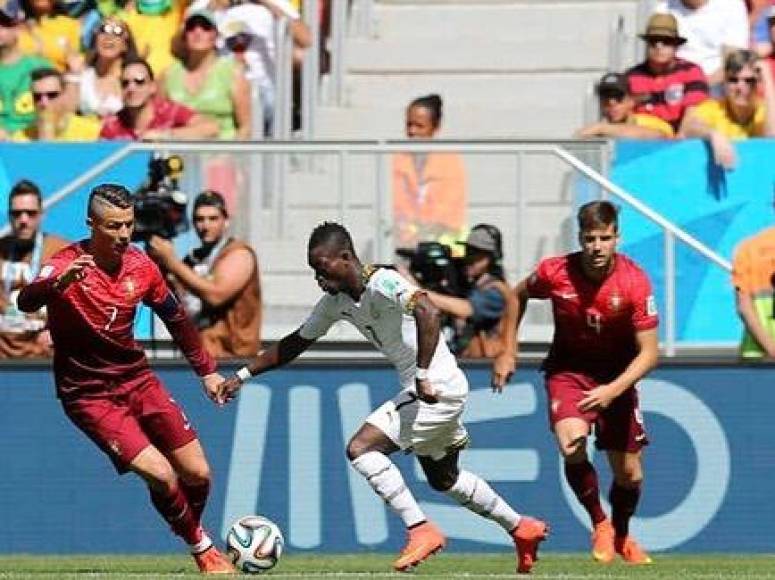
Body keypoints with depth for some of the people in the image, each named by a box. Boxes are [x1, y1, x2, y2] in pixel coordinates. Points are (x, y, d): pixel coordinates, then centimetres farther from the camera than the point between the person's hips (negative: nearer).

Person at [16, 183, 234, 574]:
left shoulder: (140, 266, -2)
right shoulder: (68, 264, -19)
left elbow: (175, 318, 14)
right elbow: (27, 301, -39)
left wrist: (206, 371, 17)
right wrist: (59, 283, -60)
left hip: (137, 380, 5)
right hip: (88, 393, -5)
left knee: (197, 474, 3)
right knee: (161, 475, -18)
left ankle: (192, 534, 33)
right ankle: (203, 549, 6)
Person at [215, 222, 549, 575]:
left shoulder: (381, 284, -20)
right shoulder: (337, 301, 7)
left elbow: (428, 312, -36)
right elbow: (297, 343, 17)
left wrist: (423, 375, -36)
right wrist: (242, 376, 12)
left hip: (437, 388, -10)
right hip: (421, 390, 10)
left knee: (361, 448, -17)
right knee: (443, 478, 24)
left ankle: (420, 530, -13)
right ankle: (522, 529, 39)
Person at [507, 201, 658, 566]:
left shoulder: (635, 282, -21)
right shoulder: (555, 272, -17)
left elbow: (649, 353, -18)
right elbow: (519, 295, 7)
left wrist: (613, 390, -31)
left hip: (617, 375, 1)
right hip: (568, 370, 0)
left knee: (629, 473, 5)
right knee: (571, 446, -28)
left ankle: (621, 536, 38)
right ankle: (600, 524, -3)